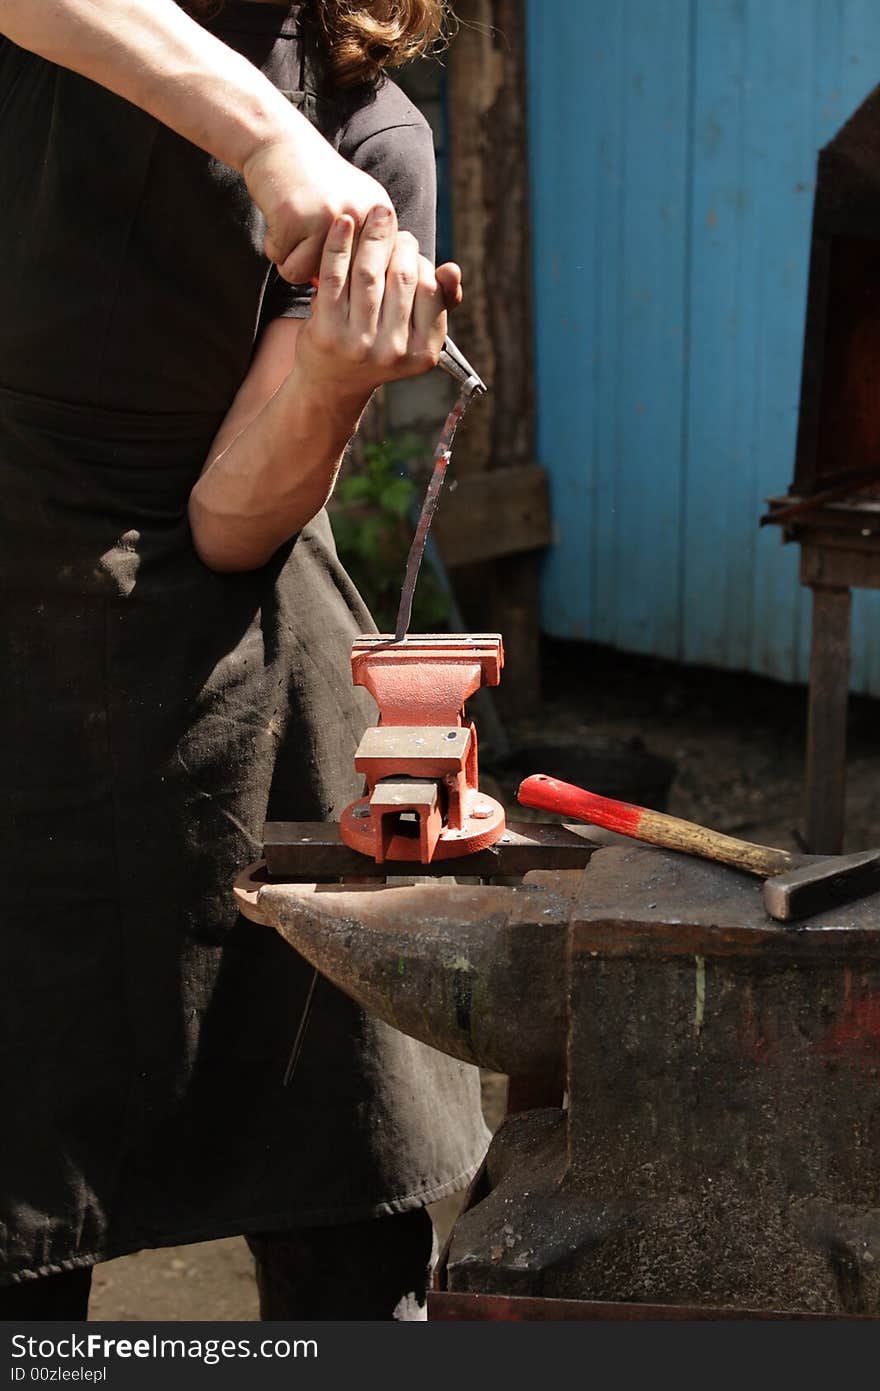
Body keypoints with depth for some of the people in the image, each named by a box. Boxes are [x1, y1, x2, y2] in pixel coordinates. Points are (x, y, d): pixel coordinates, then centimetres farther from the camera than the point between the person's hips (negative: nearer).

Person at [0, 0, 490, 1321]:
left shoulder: (374, 136, 3)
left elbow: (234, 523, -3)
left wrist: (337, 378, -22)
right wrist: (262, 133, -32)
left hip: (236, 658, 2)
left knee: (349, 1228, 3)